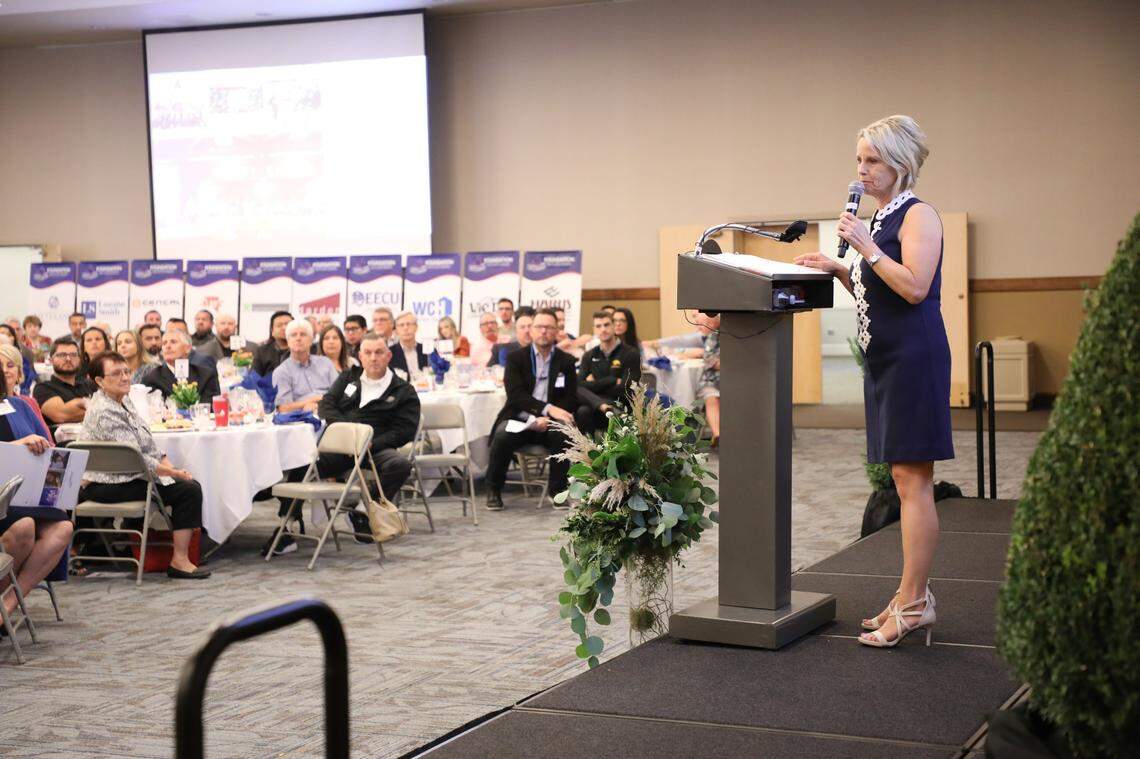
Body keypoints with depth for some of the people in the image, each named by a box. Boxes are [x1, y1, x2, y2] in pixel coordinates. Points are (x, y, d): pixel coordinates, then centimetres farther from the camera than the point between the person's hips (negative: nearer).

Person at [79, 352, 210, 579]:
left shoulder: (124, 400, 12)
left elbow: (148, 443, 17)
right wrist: (173, 473, -14)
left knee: (189, 484, 8)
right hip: (110, 487, -10)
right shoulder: (104, 412, -20)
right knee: (188, 490, -17)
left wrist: (171, 467, 3)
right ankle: (179, 562, -16)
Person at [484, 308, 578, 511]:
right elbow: (515, 394, -10)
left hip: (550, 423, 1)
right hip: (518, 419, -1)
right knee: (502, 435, -31)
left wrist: (547, 419, -15)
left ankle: (559, 490, -15)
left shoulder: (566, 361, 10)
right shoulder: (516, 358, 5)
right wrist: (548, 408, -26)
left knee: (563, 434, -32)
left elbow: (571, 399, 4)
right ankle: (493, 491, -12)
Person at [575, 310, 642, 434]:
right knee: (583, 411, -32)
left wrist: (595, 385, 0)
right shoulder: (589, 356, 12)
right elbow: (579, 387, -3)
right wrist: (612, 381, -12)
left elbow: (625, 390, -7)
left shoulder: (631, 355, 1)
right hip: (595, 411, 3)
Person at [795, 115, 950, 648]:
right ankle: (913, 597, 17)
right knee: (904, 480, 11)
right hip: (884, 359, 9)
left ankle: (914, 602, -5)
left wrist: (867, 248, -17)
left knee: (911, 480, -8)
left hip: (914, 358, -9)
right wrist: (839, 269, 11)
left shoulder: (917, 216, -9)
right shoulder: (879, 219, 18)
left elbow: (914, 288, -20)